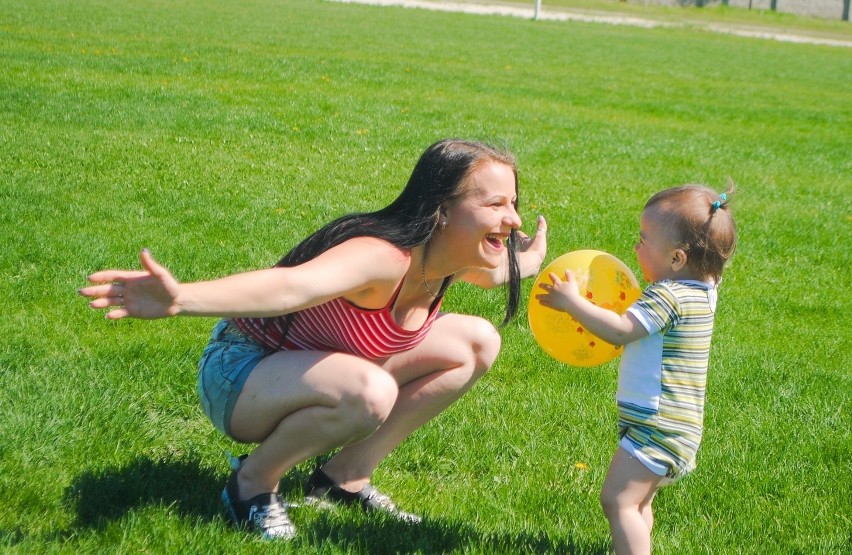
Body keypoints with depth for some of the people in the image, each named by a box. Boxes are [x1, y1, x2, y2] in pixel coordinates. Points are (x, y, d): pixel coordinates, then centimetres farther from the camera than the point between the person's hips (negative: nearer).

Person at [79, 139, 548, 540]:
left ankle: (346, 477, 6)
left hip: (315, 369, 9)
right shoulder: (382, 258, -35)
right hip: (241, 374, -9)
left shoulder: (452, 254, -8)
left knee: (475, 342, -1)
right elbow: (291, 285, -56)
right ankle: (253, 482, -10)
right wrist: (180, 298, -70)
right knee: (368, 392, -39)